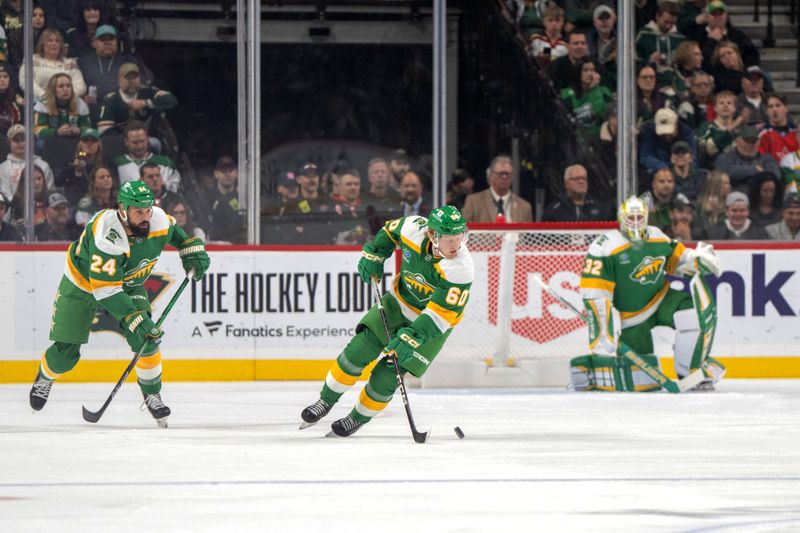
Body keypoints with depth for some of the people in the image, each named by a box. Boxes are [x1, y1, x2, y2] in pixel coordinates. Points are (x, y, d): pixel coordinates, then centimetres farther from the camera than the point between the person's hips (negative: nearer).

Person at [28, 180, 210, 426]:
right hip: (82, 283, -4)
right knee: (66, 352, -2)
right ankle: (44, 378, 33)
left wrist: (192, 249, -6)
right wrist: (134, 319, -43)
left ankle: (152, 394, 2)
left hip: (129, 285, 4)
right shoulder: (107, 235, -41)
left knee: (147, 337, -17)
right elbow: (105, 289, -40)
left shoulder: (158, 220, -22)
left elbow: (174, 232, 7)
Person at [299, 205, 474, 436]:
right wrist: (374, 254, -4)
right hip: (399, 303, 4)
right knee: (358, 351, -5)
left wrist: (411, 338, -39)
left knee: (385, 376, -7)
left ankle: (359, 418, 20)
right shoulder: (415, 229, -21)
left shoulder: (461, 269, -33)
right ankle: (326, 401, 18)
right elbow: (391, 231, 5)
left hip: (433, 326, -4)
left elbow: (439, 315, -32)